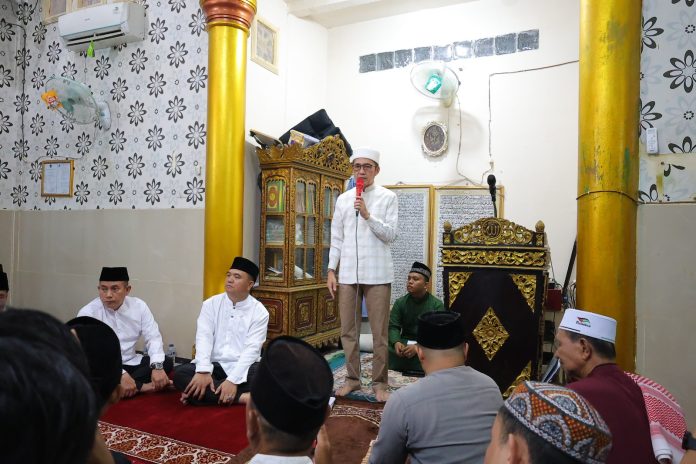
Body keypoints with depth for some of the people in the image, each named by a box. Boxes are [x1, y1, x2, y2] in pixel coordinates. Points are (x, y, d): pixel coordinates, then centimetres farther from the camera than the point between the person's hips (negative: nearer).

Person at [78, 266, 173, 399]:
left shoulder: (139, 306, -4)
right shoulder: (87, 313, -14)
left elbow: (153, 338, -5)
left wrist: (157, 366, -25)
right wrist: (121, 374, -35)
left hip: (130, 363, 3)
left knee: (166, 363, -15)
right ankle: (140, 386, -20)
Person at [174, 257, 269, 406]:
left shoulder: (259, 311, -3)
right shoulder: (211, 304, 4)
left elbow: (252, 348, -13)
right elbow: (203, 337, -8)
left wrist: (233, 380, -26)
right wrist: (203, 371, -24)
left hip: (243, 367, -2)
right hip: (214, 366, 2)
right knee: (180, 373, -25)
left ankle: (209, 394, -23)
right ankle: (241, 397, -27)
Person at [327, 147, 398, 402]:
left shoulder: (388, 197, 1)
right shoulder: (342, 199, 10)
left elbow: (390, 235, -6)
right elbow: (337, 238, 10)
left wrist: (367, 215, -17)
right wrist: (331, 270, 4)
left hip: (377, 274, -3)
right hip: (348, 273, 3)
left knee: (379, 332, 3)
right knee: (348, 331, 10)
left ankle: (380, 382, 16)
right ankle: (352, 378, 24)